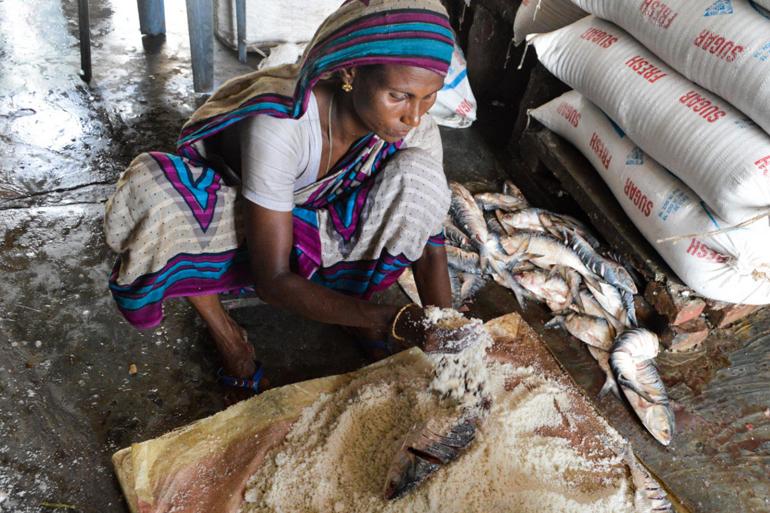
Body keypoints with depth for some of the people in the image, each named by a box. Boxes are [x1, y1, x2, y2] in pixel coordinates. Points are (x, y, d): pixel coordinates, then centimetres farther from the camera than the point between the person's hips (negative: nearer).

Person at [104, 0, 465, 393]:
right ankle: (220, 326, -8)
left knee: (417, 176, -25)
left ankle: (352, 300, -5)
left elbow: (429, 241, -14)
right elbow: (273, 279, -34)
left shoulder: (415, 127, -22)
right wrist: (389, 320, -42)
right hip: (233, 220, -2)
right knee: (152, 196, -35)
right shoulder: (281, 124, -38)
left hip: (321, 224, 3)